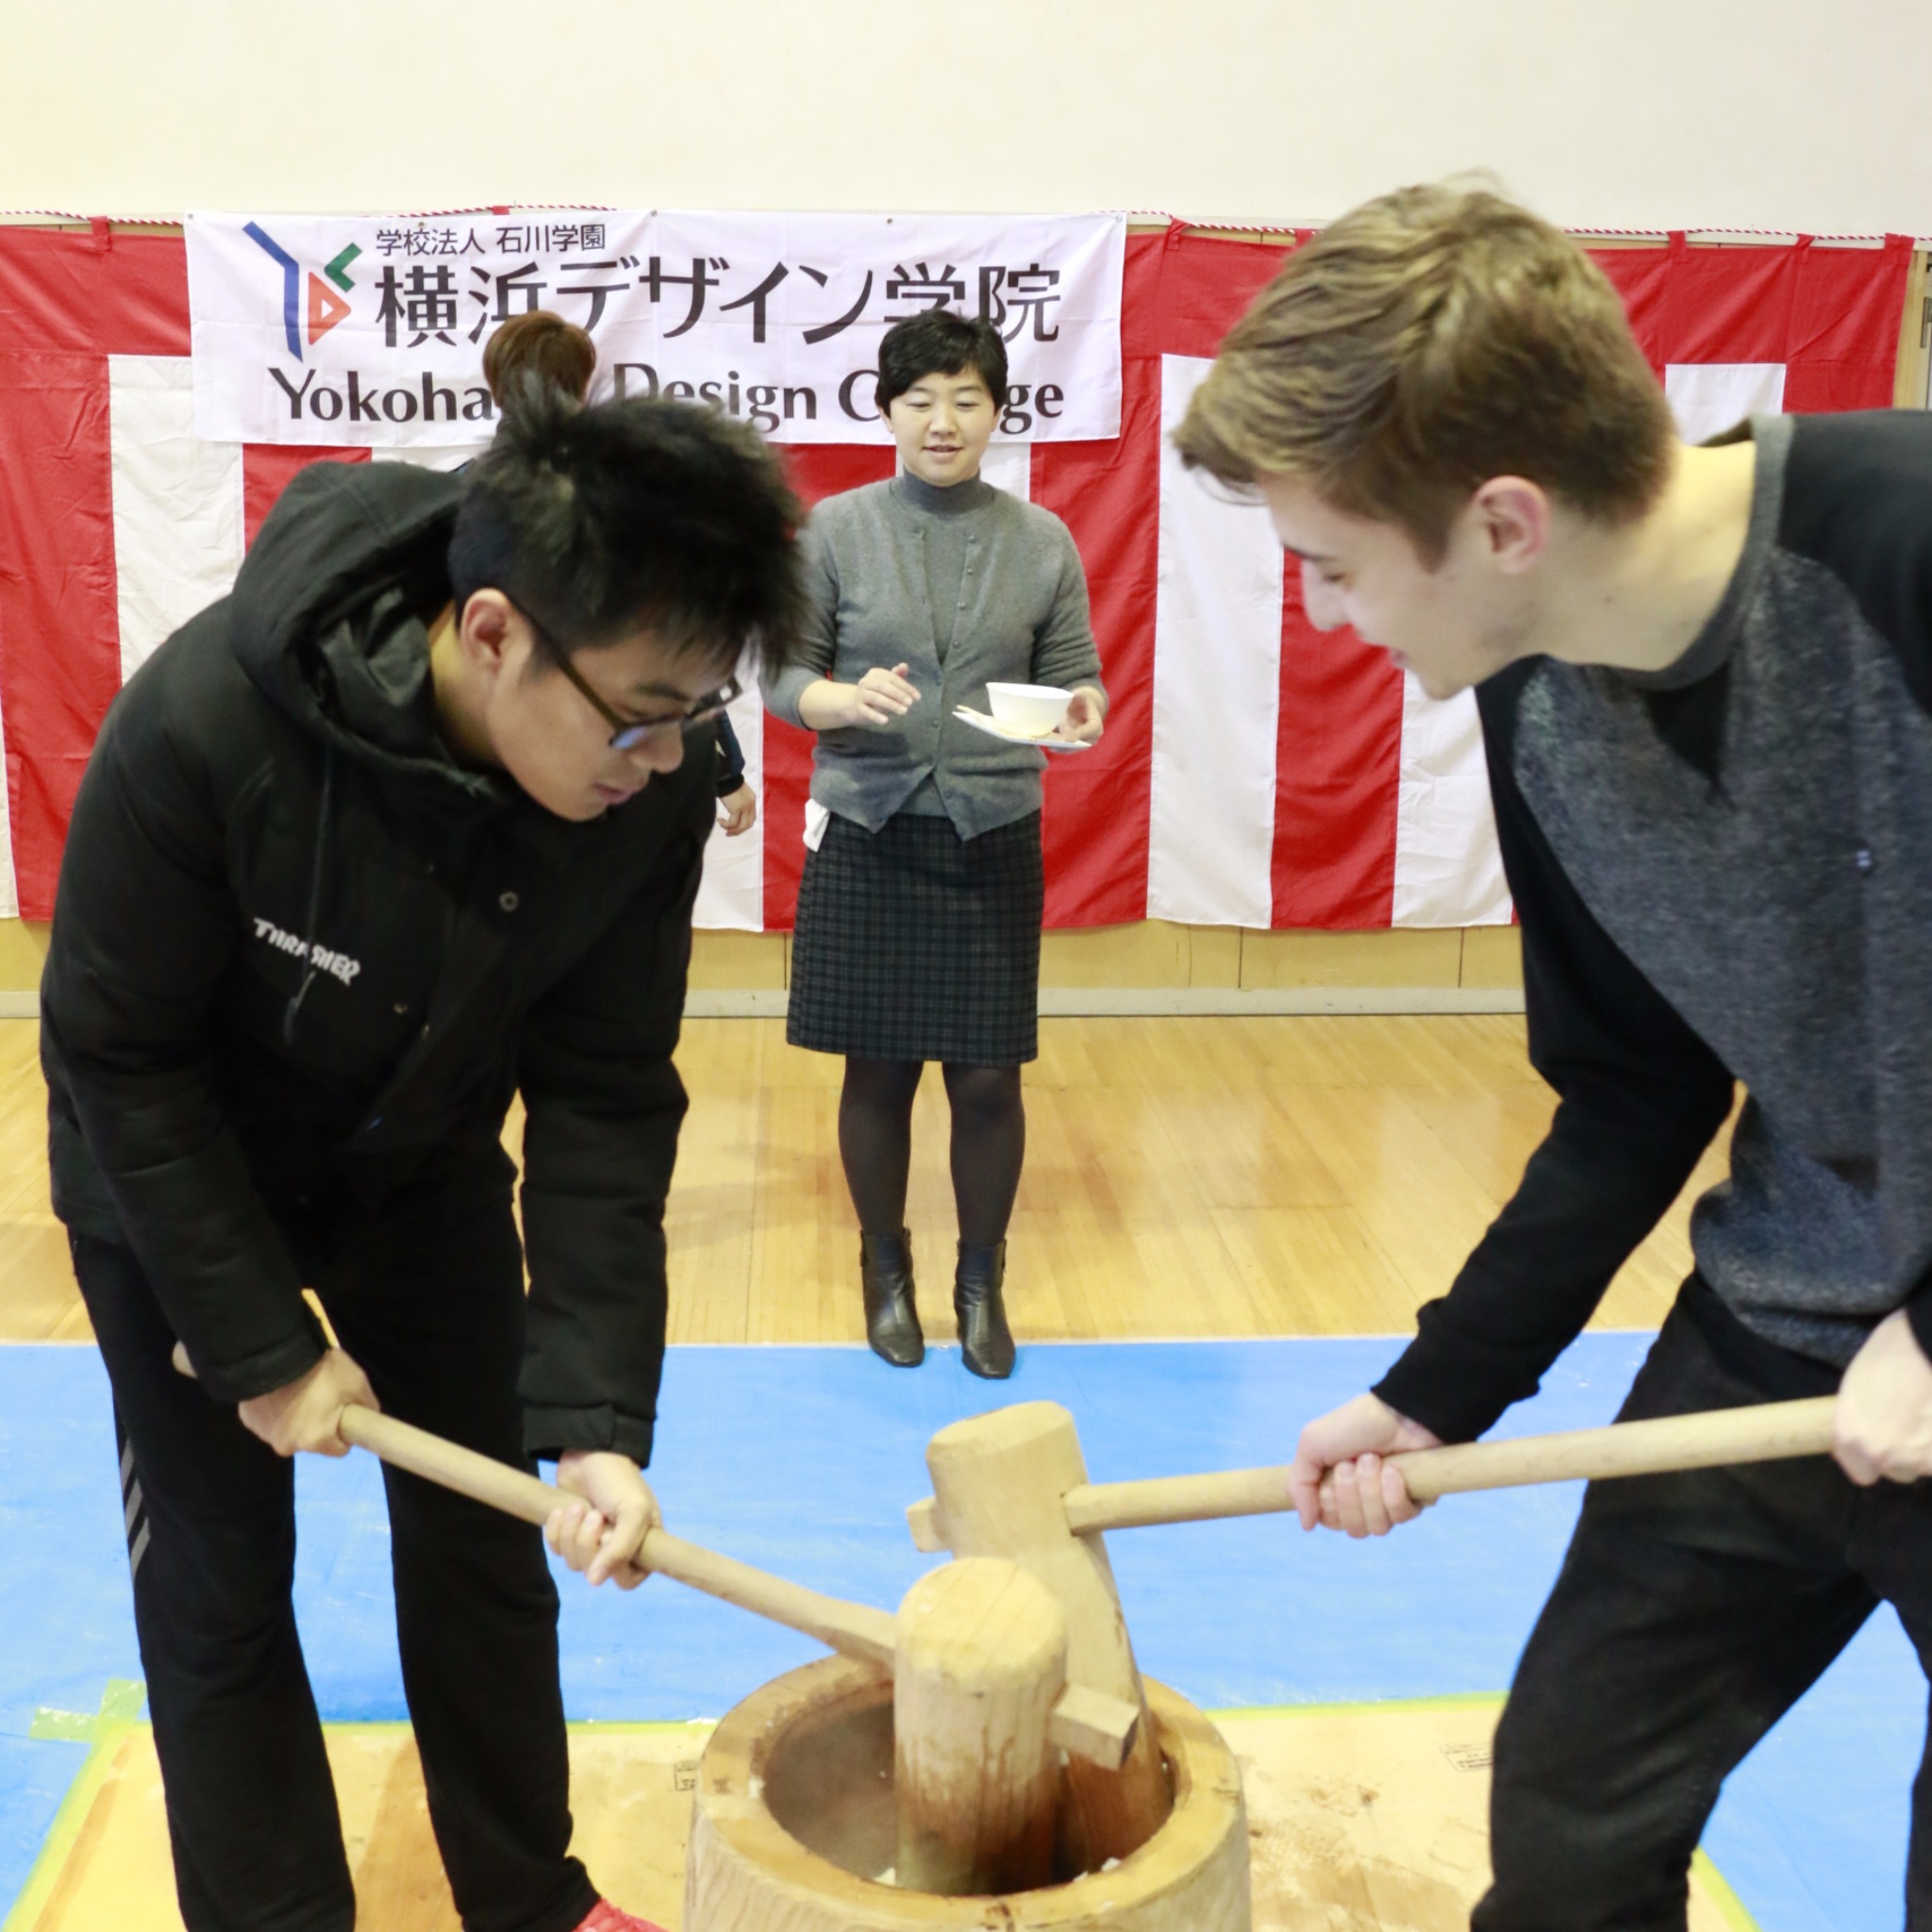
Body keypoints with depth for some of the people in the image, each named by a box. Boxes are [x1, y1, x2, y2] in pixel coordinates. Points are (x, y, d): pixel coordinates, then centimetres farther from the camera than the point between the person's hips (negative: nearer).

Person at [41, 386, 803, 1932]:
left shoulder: (652, 782, -27)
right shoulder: (203, 721, -36)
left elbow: (606, 1101, -19)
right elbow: (116, 1058, -22)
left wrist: (596, 1411, -24)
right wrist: (262, 1341, -19)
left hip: (426, 1174, 3)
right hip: (181, 1183, -3)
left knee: (485, 1549, 11)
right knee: (218, 1585, 5)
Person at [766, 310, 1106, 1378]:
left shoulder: (1041, 540, 4)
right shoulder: (837, 528, 1)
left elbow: (1074, 677, 5)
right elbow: (783, 670, 2)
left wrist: (1082, 715, -18)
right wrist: (846, 700, -19)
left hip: (992, 837, 1)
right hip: (868, 834, 0)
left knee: (987, 1078, 2)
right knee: (878, 1072, 7)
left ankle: (981, 1281, 24)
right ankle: (885, 1269, 29)